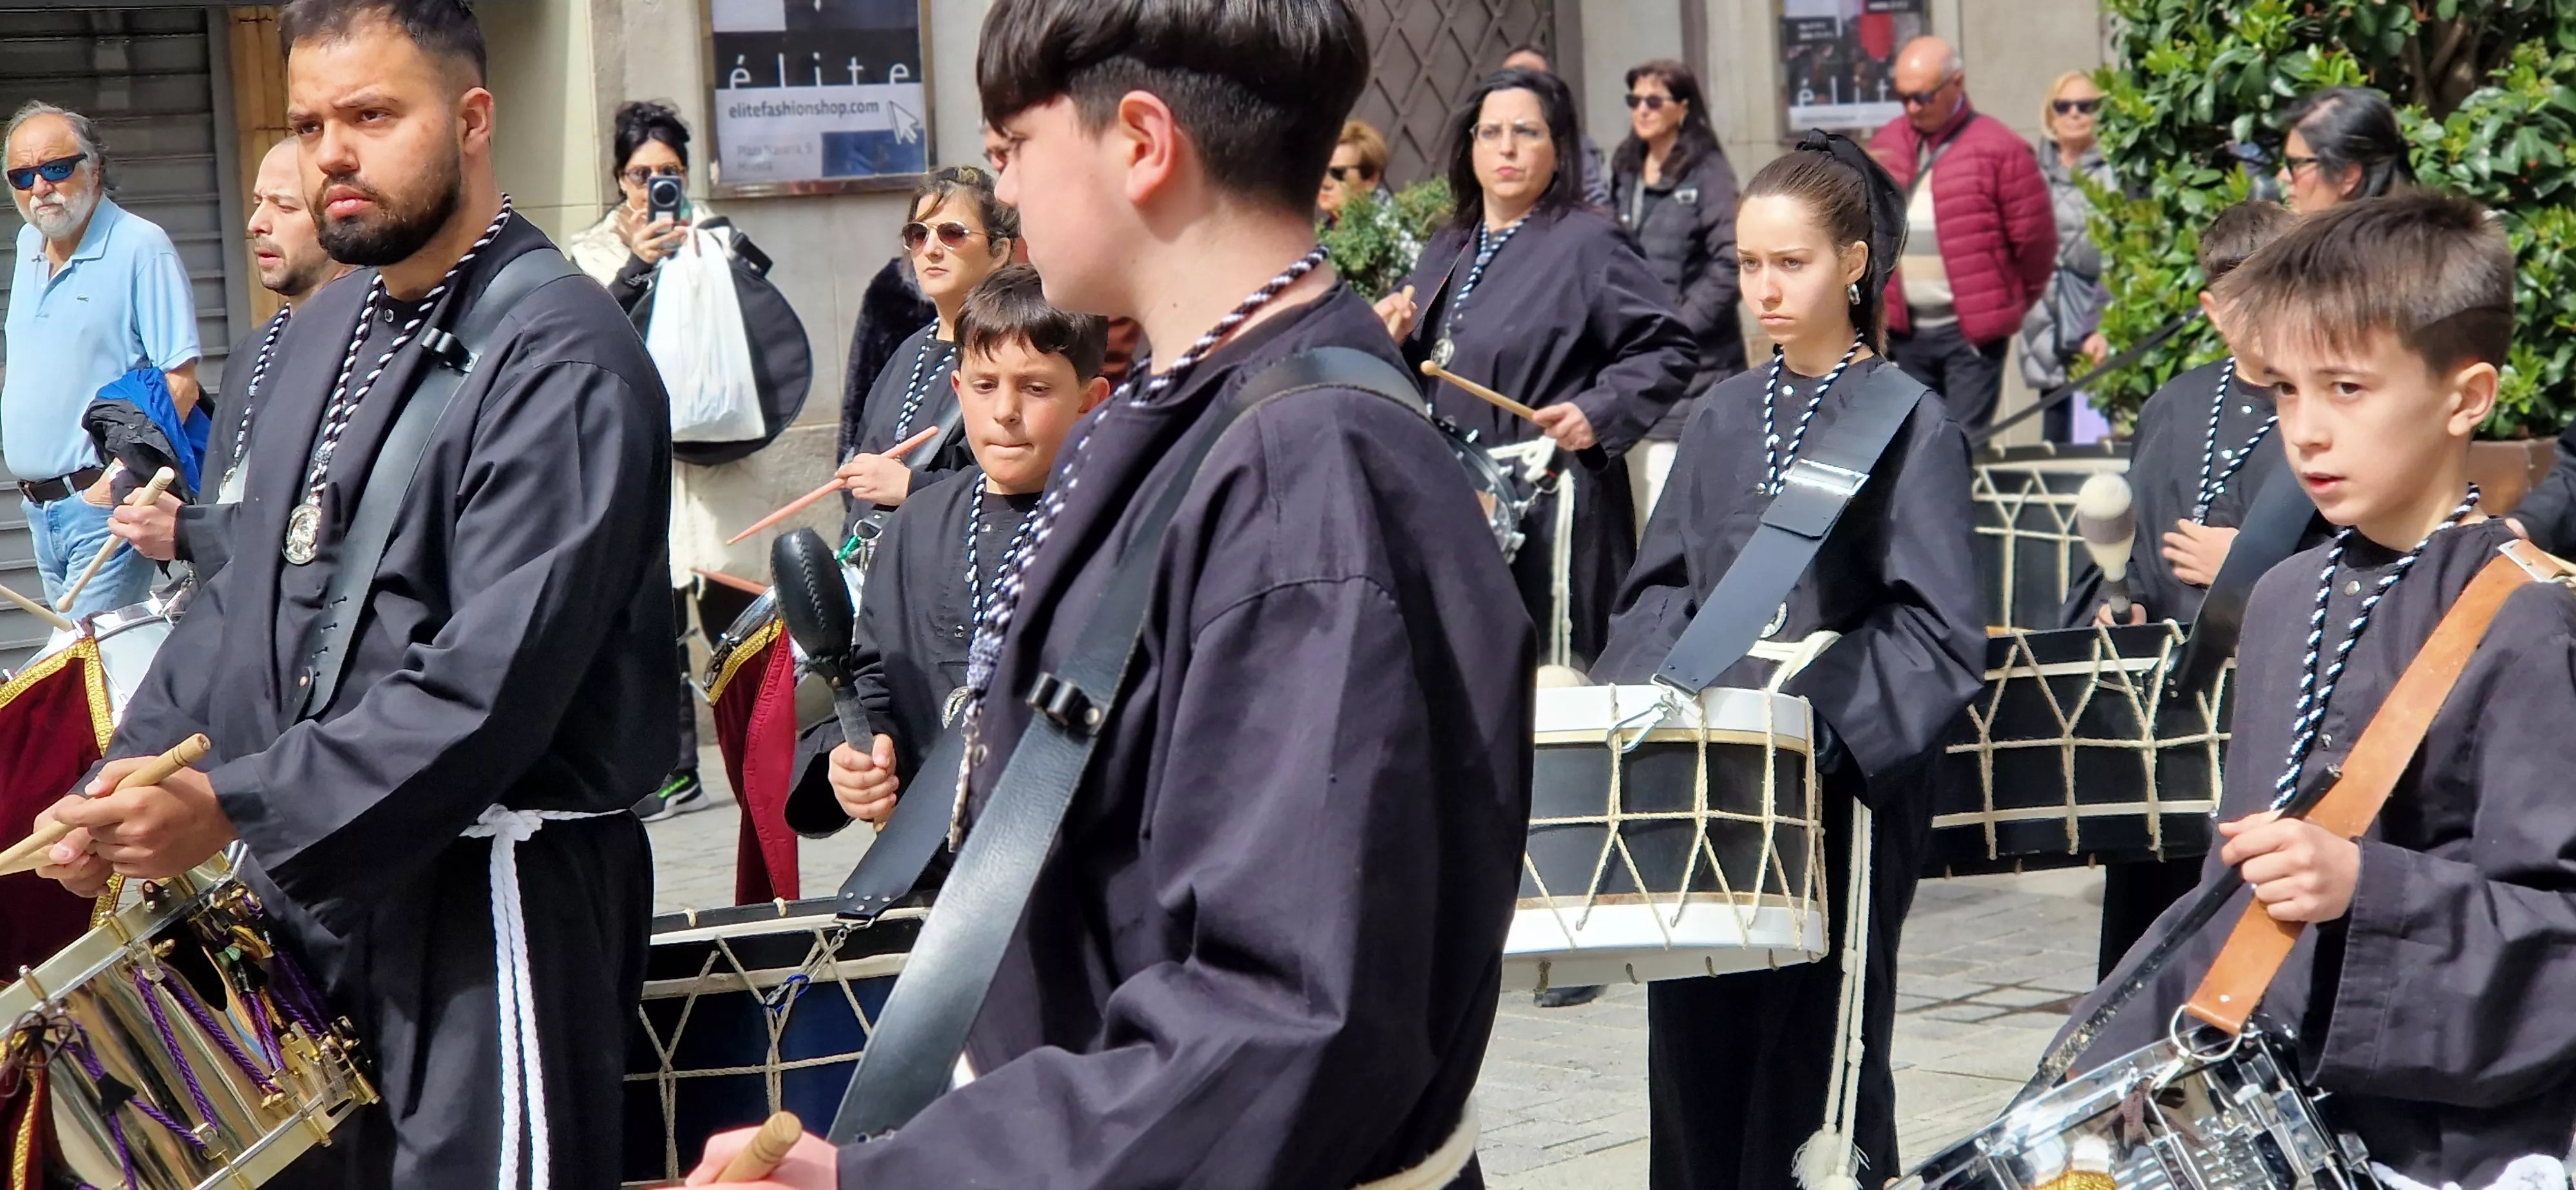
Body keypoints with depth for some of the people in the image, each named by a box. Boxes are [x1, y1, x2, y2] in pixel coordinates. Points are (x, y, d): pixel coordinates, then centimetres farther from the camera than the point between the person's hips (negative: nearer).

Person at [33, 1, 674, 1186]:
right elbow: (246, 597, 18)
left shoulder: (560, 359, -15)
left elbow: (490, 685, -23)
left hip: (485, 905, -8)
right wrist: (130, 783, 2)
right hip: (311, 877, 8)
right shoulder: (327, 331, 13)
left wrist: (235, 809, -24)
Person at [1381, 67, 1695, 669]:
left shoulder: (1586, 244, -4)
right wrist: (1395, 342, 4)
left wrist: (1600, 414, -18)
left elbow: (1667, 350, -7)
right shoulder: (1447, 252, 16)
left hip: (1549, 510, -7)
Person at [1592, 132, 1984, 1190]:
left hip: (1843, 785, -5)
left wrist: (1822, 723, -20)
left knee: (1815, 1059, -2)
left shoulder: (1910, 426, -5)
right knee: (1696, 1041, 6)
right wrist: (1640, 698, -4)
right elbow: (1664, 585, 14)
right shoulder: (1722, 419, 12)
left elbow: (1938, 626, -10)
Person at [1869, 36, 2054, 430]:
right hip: (1906, 332, 5)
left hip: (1973, 333, -5)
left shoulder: (1998, 149, -8)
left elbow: (2034, 238, -4)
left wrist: (2012, 302, 7)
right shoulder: (1886, 146, 10)